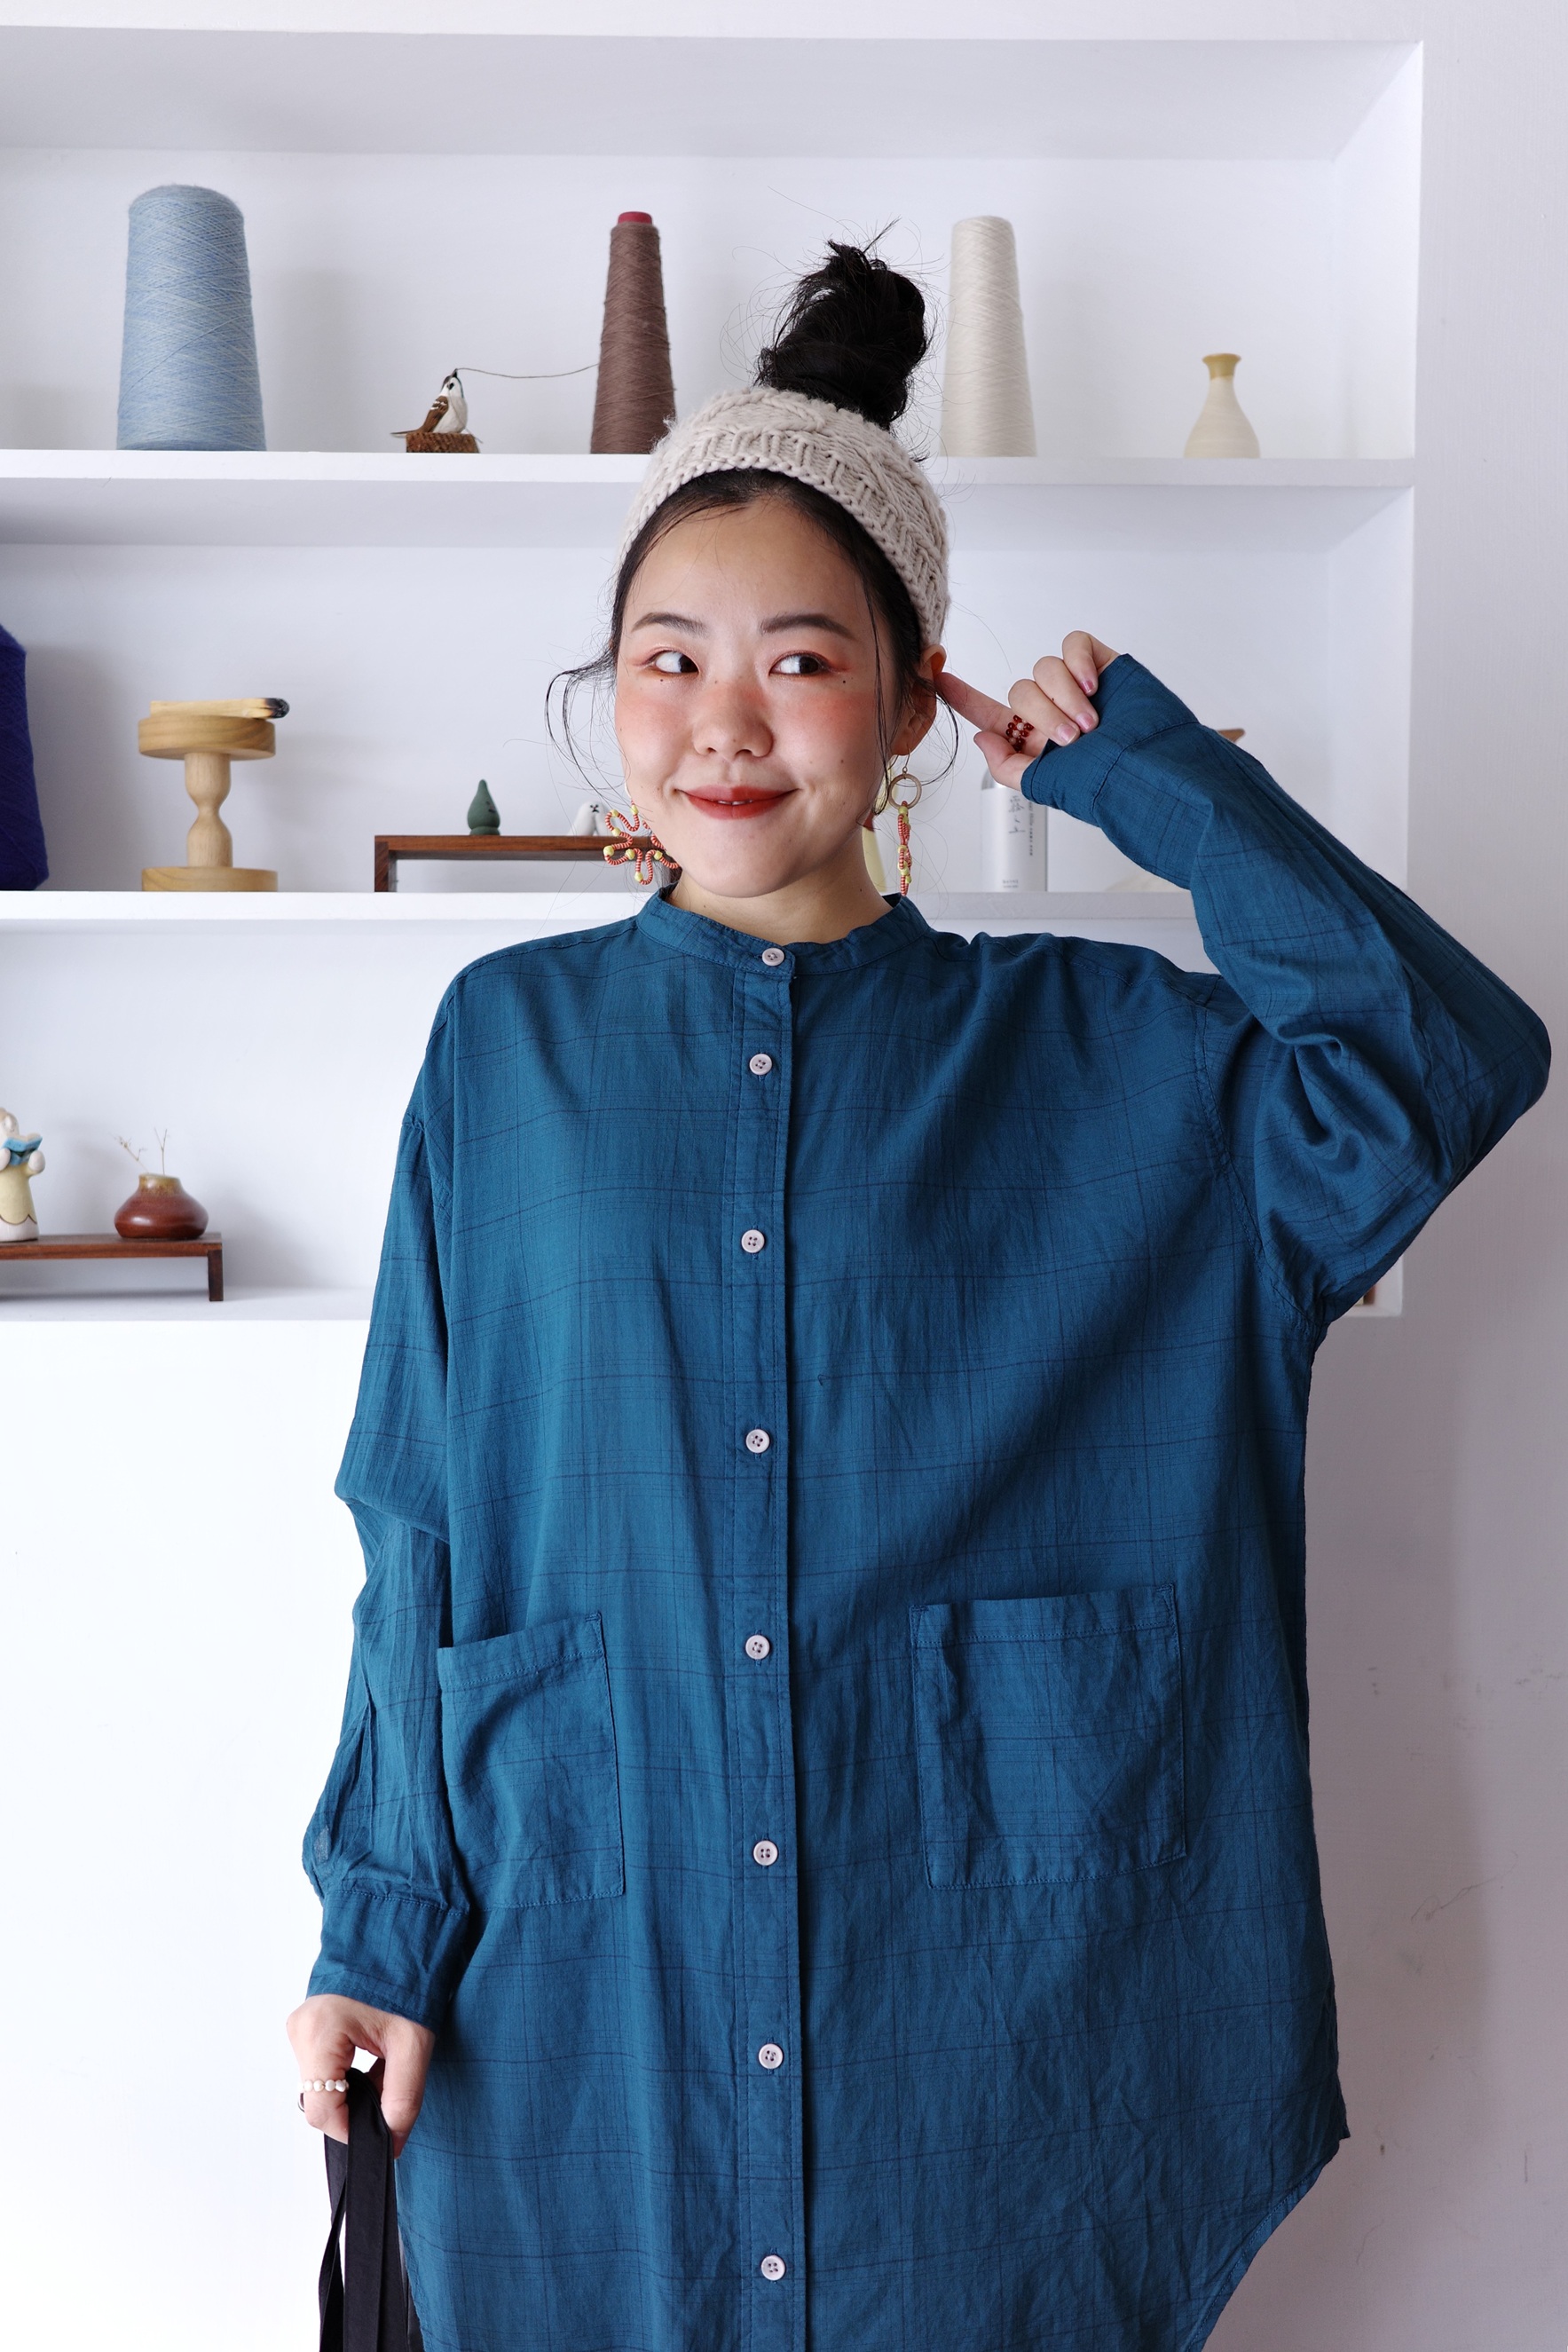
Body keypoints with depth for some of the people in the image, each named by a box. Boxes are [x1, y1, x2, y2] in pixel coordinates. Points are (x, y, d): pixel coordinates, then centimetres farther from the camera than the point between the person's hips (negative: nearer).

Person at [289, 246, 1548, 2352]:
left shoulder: (1086, 1052, 0)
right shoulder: (511, 1045, 1)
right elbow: (422, 1524, 2)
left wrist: (1141, 775, -8)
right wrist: (379, 1918, 1)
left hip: (979, 1980, 0)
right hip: (581, 1998, 1)